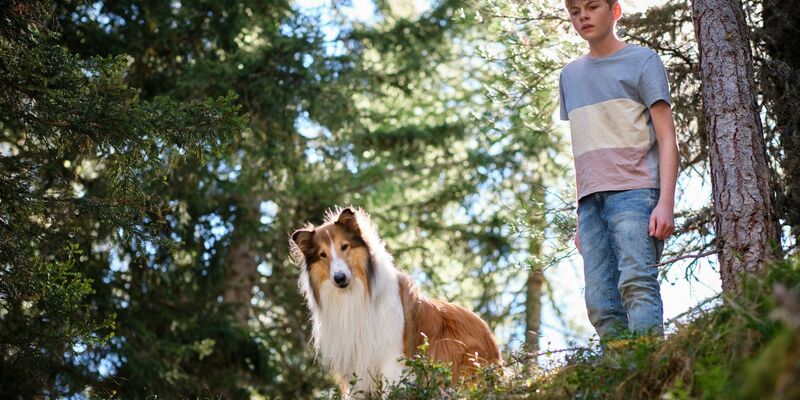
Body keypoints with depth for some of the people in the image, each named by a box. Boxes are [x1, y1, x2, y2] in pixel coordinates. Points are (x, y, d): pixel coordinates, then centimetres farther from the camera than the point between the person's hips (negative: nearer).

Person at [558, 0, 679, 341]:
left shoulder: (642, 60, 8)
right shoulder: (569, 75, 23)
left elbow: (666, 137, 2)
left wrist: (666, 202, -11)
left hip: (634, 191, -5)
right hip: (591, 201, 5)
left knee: (636, 283, -20)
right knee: (601, 304, -5)